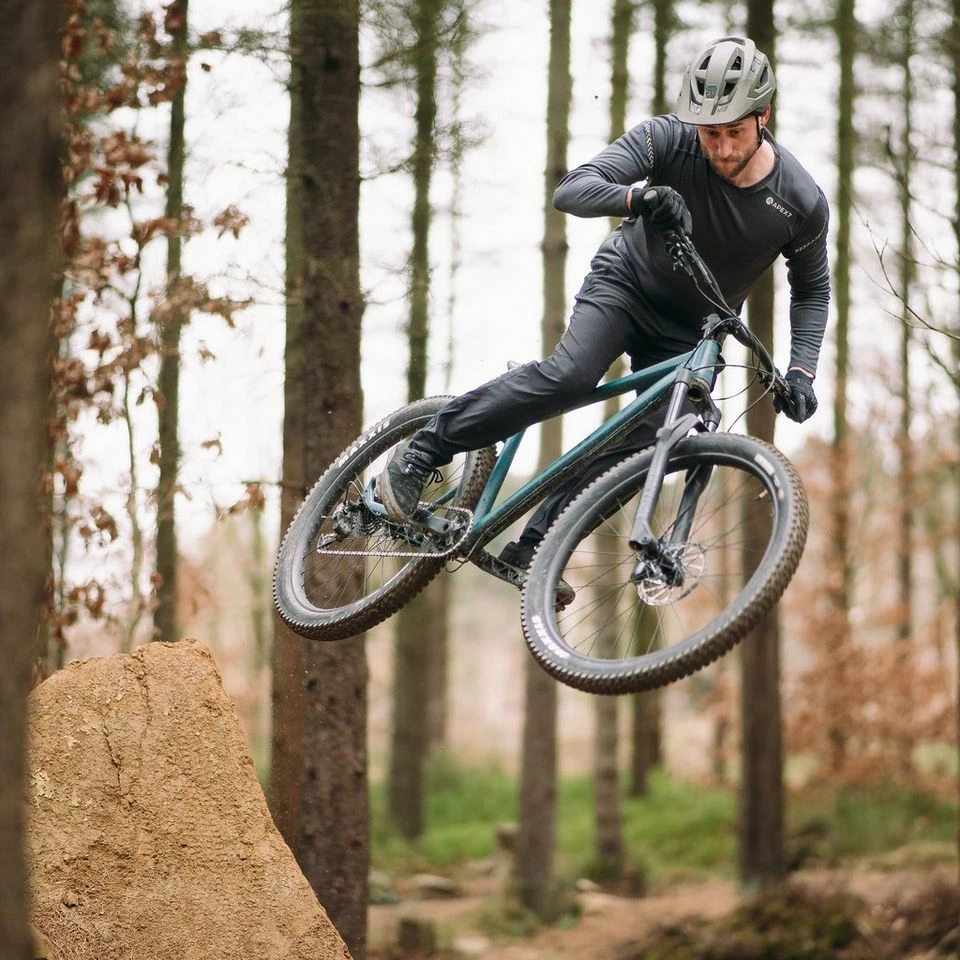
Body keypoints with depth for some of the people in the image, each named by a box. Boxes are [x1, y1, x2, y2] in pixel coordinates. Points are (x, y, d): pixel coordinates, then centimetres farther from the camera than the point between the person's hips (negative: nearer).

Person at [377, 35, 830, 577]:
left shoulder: (802, 203, -19)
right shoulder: (668, 140, -23)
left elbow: (813, 289, 0)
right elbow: (571, 190, -32)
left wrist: (801, 371, -14)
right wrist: (638, 196, -52)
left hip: (692, 332, 3)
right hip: (624, 284, -3)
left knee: (645, 446, -14)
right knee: (570, 376, -30)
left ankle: (532, 549, -1)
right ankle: (423, 452, -19)